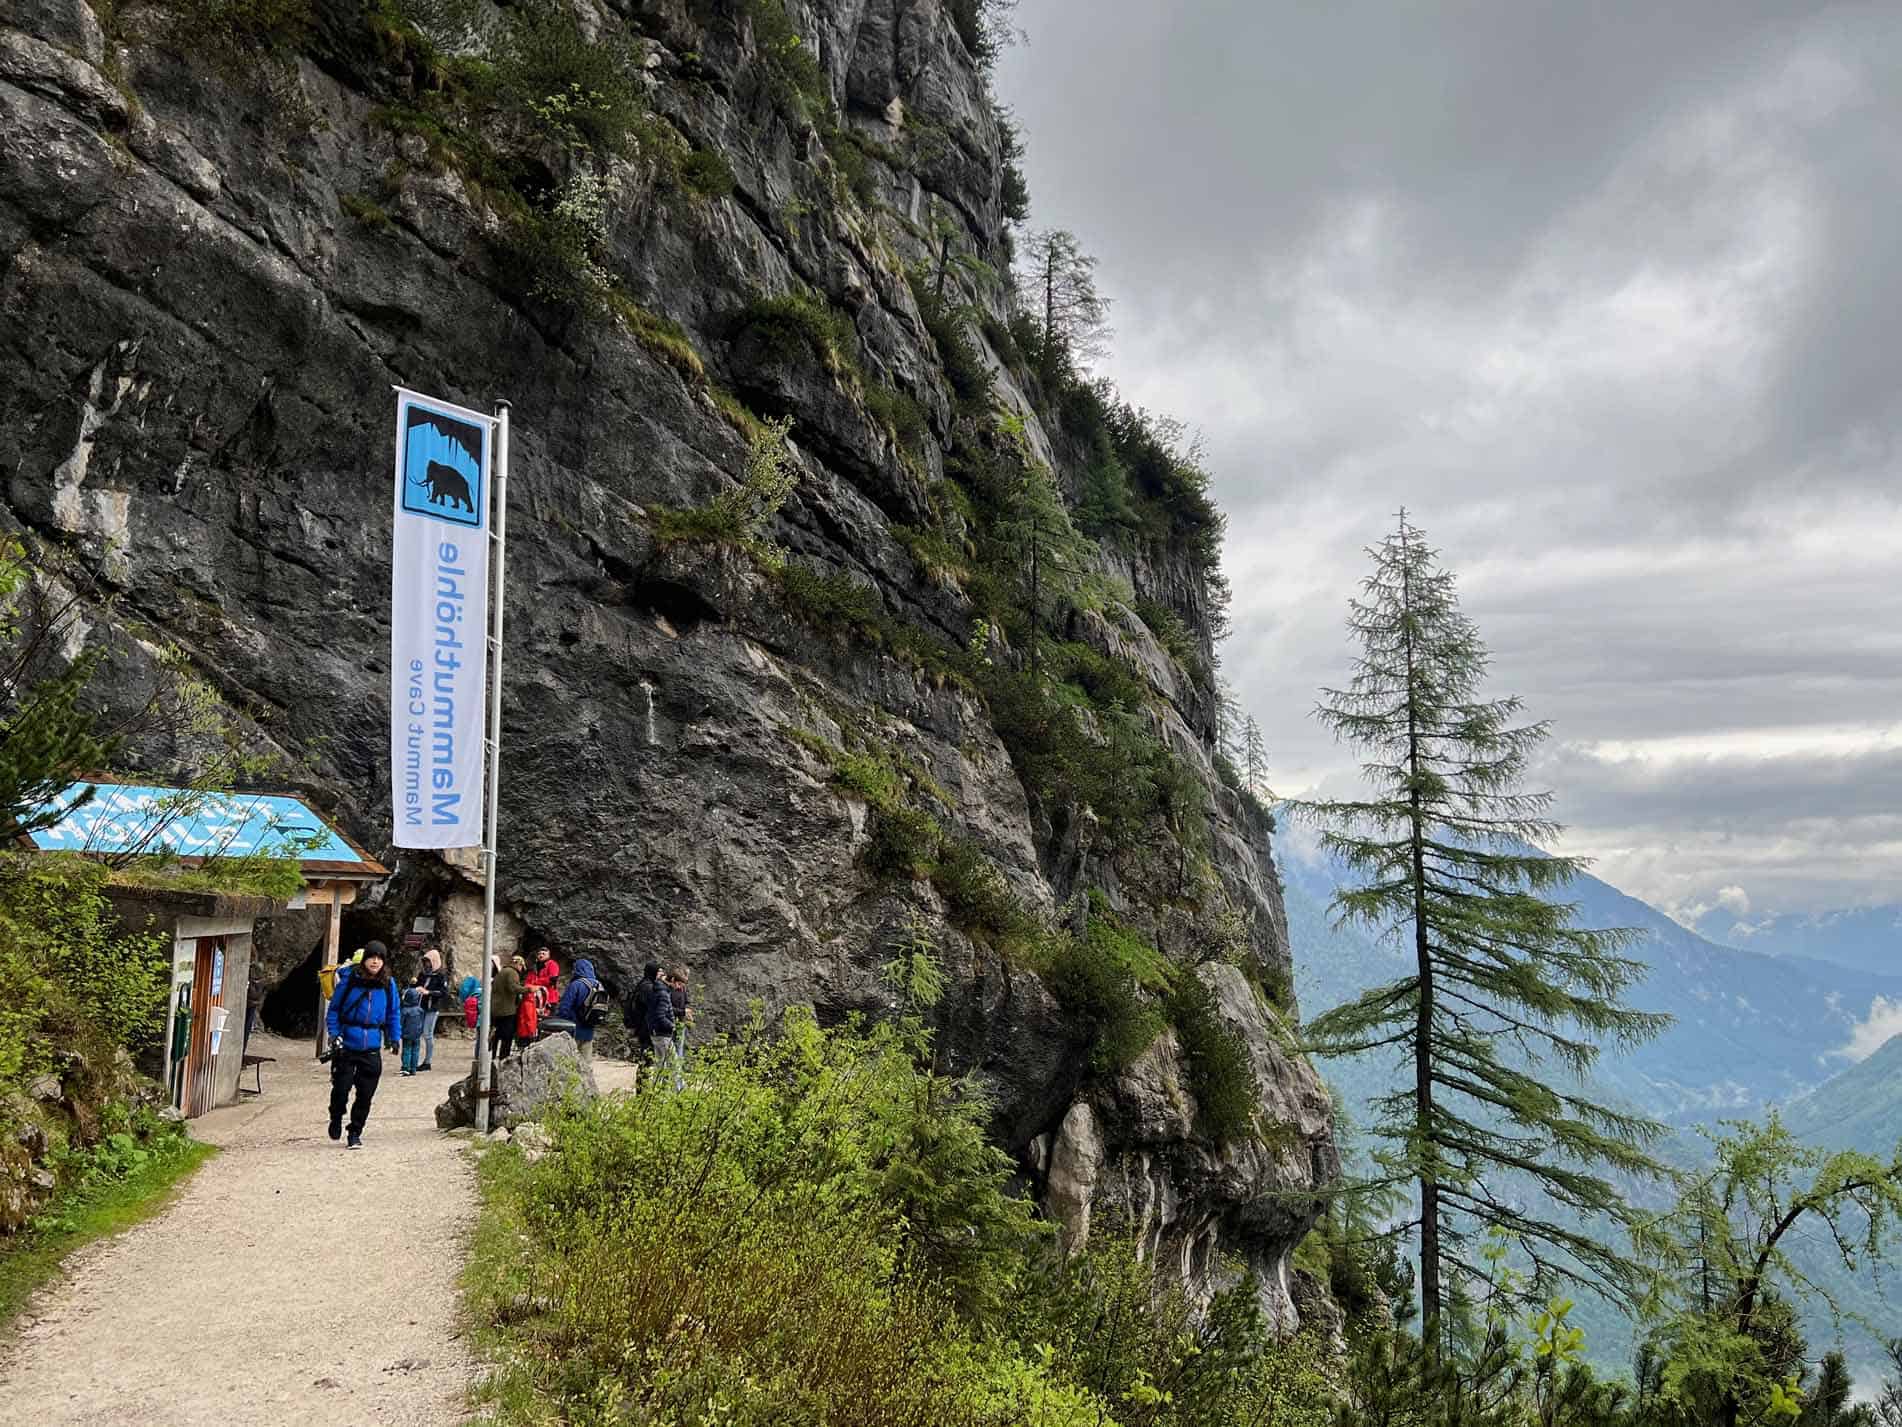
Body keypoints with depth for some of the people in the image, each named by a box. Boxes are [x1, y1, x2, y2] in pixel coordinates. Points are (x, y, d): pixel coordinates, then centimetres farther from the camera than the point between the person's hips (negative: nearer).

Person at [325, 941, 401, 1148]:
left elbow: (394, 1013, 11)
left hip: (372, 1049, 2)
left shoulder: (388, 983, 1)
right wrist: (334, 1033, -7)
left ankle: (355, 1133, 20)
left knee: (365, 1094, 4)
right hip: (346, 1045, -2)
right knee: (341, 1089, 0)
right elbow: (334, 1009, 2)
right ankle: (336, 1119, 31)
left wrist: (394, 1037, 5)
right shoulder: (349, 979, -7)